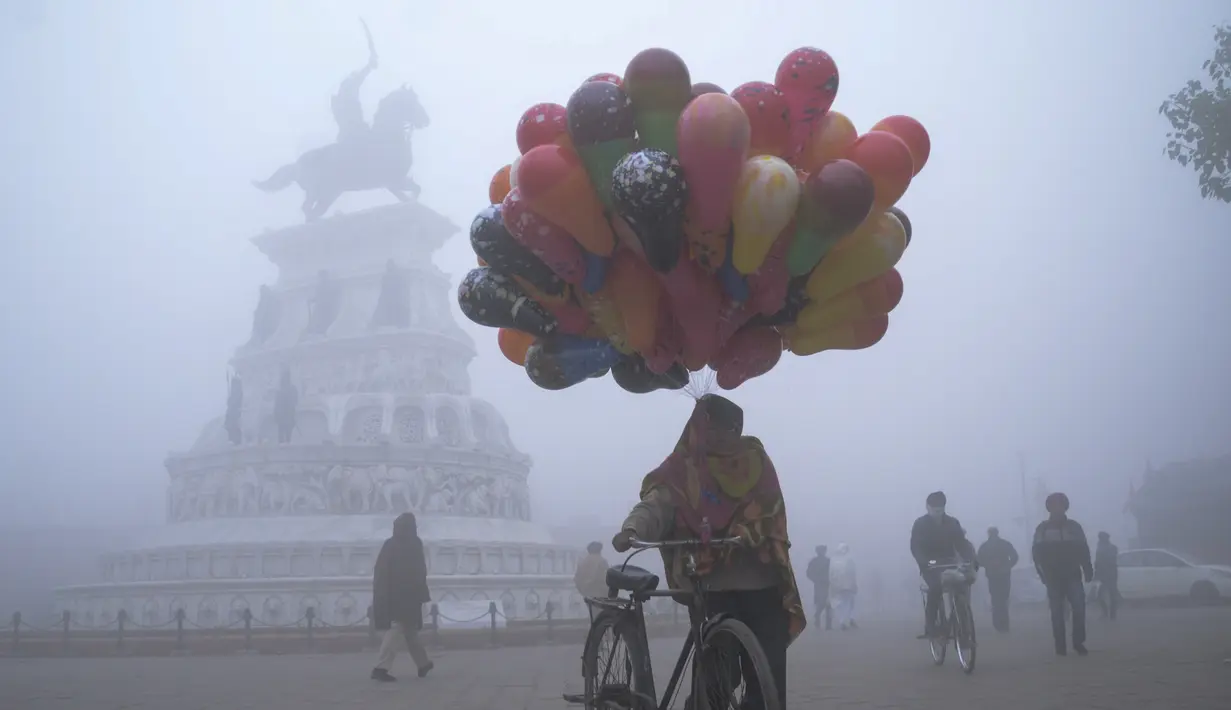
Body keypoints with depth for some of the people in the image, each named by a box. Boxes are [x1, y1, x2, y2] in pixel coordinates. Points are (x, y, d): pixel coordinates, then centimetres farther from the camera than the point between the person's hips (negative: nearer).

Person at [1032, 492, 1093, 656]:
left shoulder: (1073, 526, 6)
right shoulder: (1042, 529, 2)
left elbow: (1083, 550, 6)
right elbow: (1037, 553, -1)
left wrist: (1088, 571, -3)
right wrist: (1044, 574, -11)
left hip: (1072, 575, 1)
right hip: (1053, 578, -1)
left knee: (1079, 607, -12)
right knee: (1057, 612, 1)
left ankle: (1078, 642, 0)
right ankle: (1060, 646, 6)